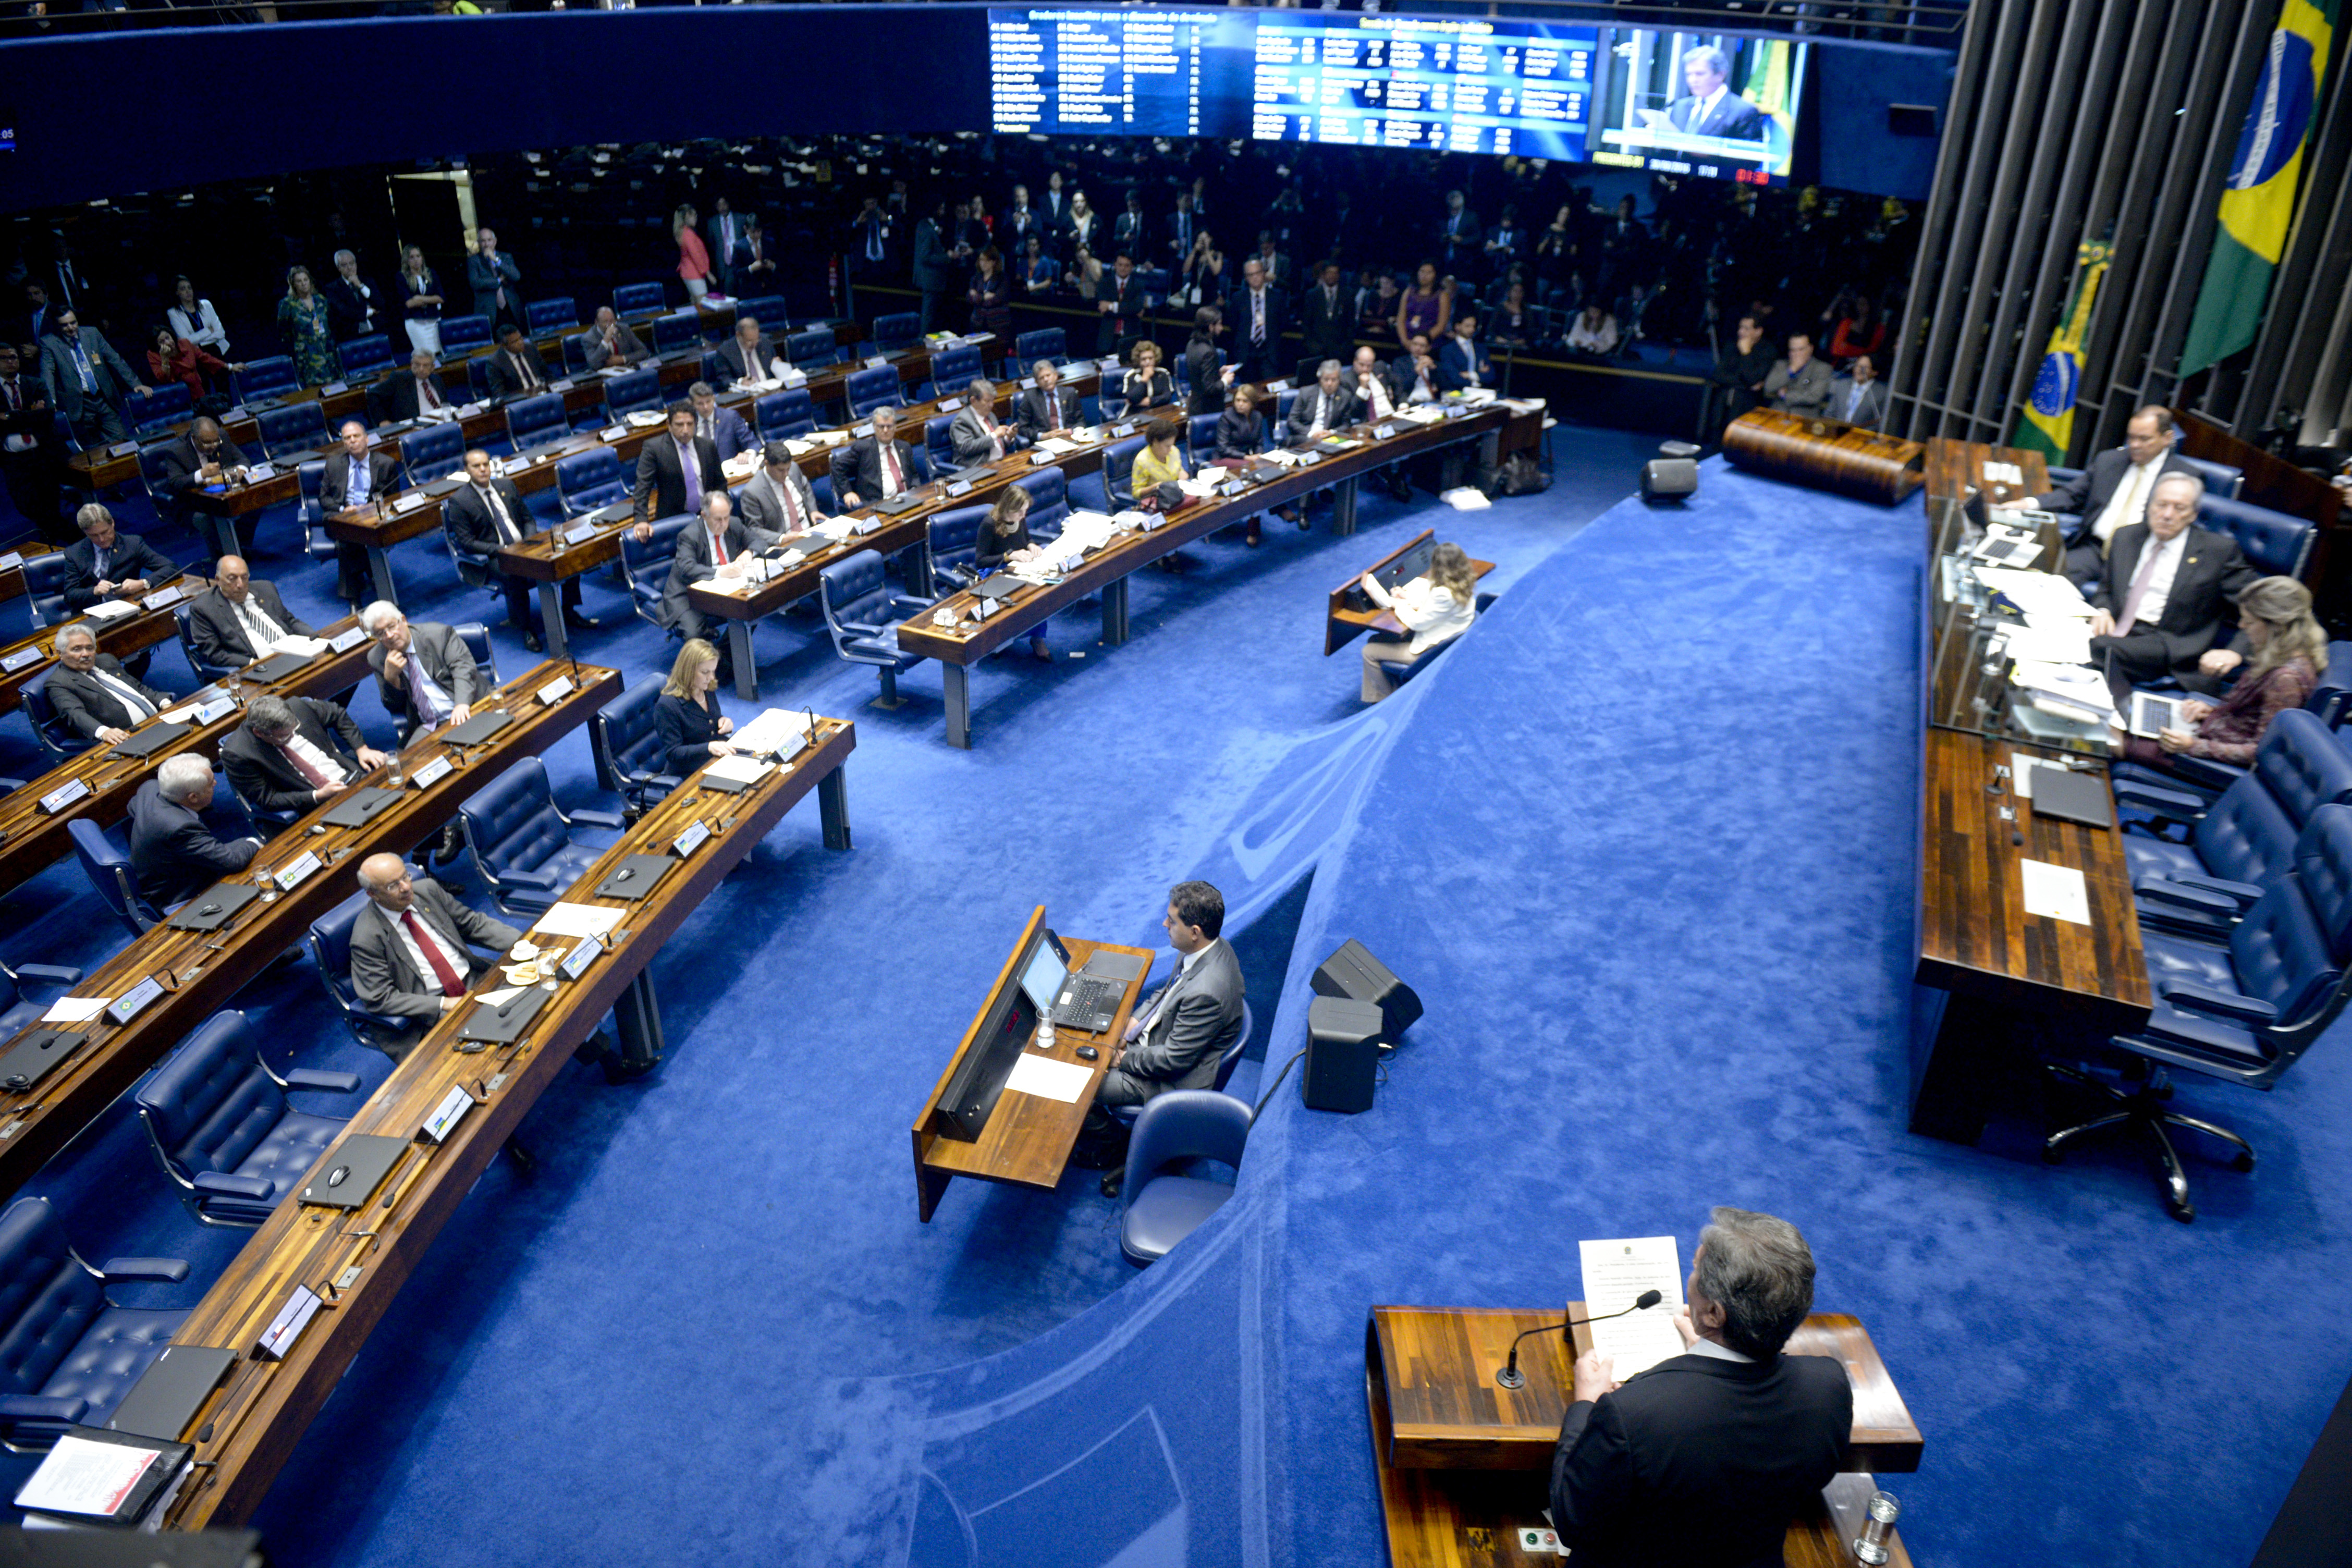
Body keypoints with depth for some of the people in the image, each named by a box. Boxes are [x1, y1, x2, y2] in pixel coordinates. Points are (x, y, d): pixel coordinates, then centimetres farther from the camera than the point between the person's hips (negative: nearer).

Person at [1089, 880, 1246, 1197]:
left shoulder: (1206, 993, -38)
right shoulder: (1211, 948, -9)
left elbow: (1173, 1060, -27)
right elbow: (1170, 991, 10)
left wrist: (1124, 1059, -13)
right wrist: (1135, 1021, -2)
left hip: (1174, 1081, -9)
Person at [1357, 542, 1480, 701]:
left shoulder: (1445, 594, -33)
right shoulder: (1464, 585, -4)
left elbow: (1417, 622, -23)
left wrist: (1399, 604, -6)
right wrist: (1409, 599, 0)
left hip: (1431, 651, -10)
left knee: (1370, 652, 0)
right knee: (1374, 641, 16)